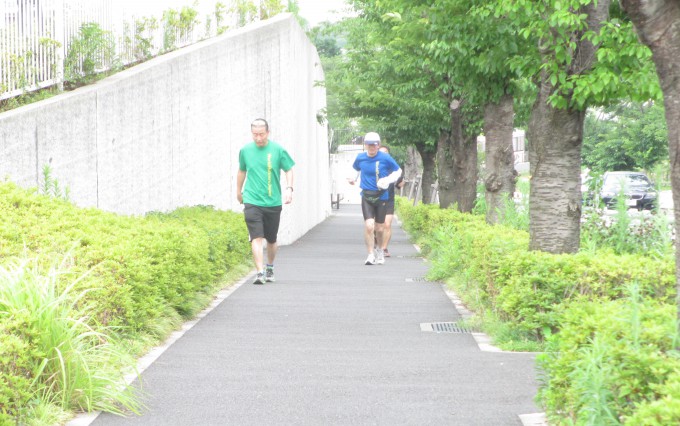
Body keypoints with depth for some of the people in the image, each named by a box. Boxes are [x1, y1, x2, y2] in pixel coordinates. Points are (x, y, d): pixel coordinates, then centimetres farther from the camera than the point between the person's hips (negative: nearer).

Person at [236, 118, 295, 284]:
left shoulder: (278, 150, -3)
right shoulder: (245, 150, 2)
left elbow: (289, 170, 6)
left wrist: (289, 188, -9)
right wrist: (239, 190, 27)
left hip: (273, 202, 0)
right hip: (252, 202, 0)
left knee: (271, 240, 13)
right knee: (256, 238, -15)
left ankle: (270, 268, 35)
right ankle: (260, 272, -19)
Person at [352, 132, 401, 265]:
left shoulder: (385, 158, -7)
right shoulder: (360, 158, 0)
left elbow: (398, 171, 5)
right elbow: (355, 168, 23)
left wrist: (389, 179, -10)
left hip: (381, 197, 0)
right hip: (366, 197, 0)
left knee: (379, 228, 9)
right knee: (369, 226, -17)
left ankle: (379, 250, 38)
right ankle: (370, 255, -8)